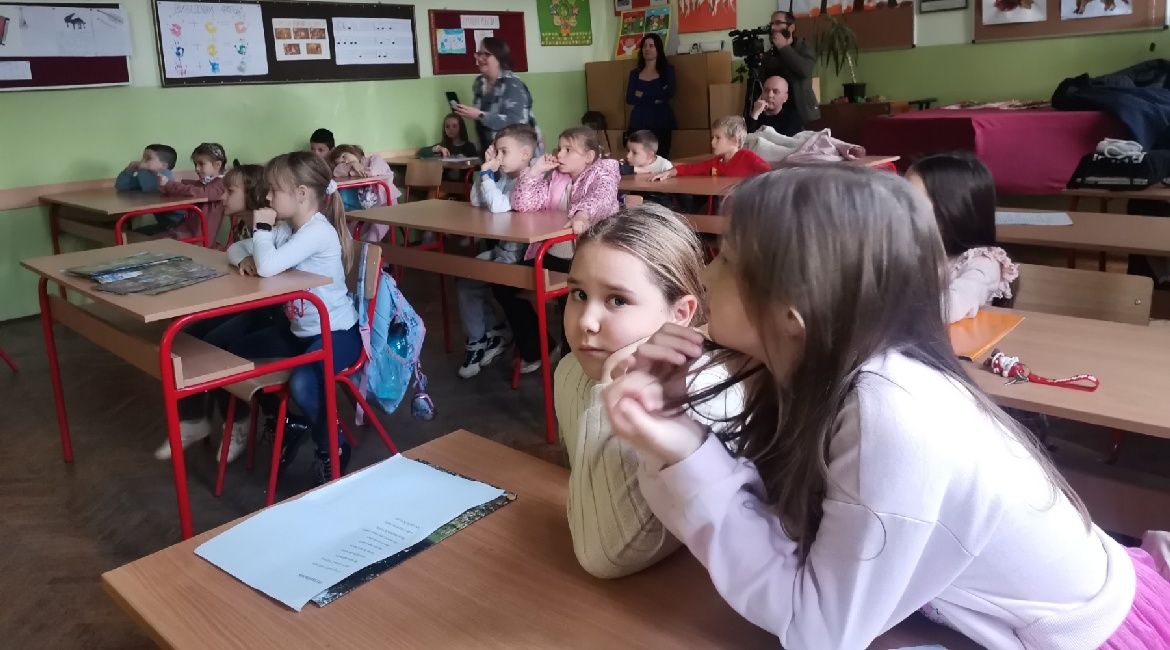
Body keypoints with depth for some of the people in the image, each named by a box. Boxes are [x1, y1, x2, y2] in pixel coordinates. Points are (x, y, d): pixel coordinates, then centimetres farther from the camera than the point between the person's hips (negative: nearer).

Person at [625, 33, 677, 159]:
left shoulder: (667, 70, 9)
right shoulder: (635, 73, 14)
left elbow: (669, 93, -8)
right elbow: (629, 99, 0)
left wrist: (643, 95, -5)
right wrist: (655, 98, -10)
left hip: (661, 122, -2)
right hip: (638, 122, 2)